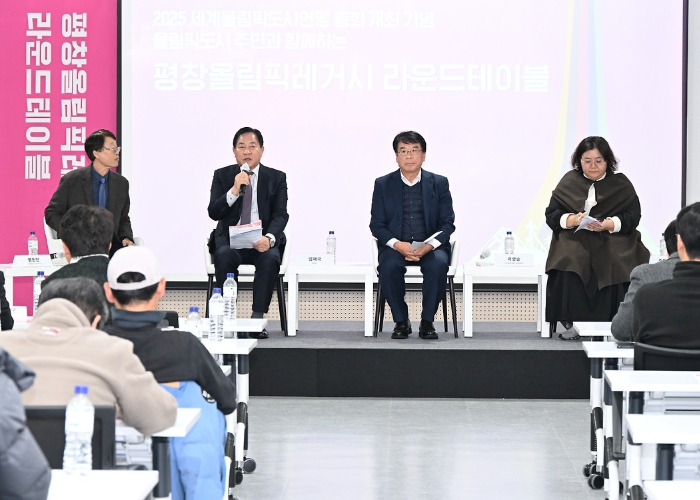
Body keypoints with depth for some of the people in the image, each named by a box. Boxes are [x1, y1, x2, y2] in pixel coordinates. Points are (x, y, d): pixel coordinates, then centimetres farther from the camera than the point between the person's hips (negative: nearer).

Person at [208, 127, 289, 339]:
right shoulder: (222, 176, 6)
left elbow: (280, 215, -4)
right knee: (224, 256, -34)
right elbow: (213, 213, -5)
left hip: (262, 241, 0)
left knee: (270, 258, -34)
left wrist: (269, 239, -25)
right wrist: (234, 191, -21)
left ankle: (258, 318, -30)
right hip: (230, 239, 0)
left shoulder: (276, 178, 5)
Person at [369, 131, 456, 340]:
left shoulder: (439, 183, 8)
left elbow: (447, 223, 2)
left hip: (430, 246, 0)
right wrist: (398, 245, -17)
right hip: (395, 246, 0)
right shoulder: (383, 184, 7)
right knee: (388, 266, -33)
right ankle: (401, 321, -16)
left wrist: (429, 246, -17)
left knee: (438, 264, -33)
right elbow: (376, 224, 3)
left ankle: (427, 321, -18)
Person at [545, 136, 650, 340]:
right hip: (575, 242, 1)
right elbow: (551, 214, 5)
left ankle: (606, 322, -24)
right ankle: (570, 323, -24)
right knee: (570, 270, -30)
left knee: (611, 270, -31)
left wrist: (607, 224, -19)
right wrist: (573, 220, -16)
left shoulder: (621, 184, 8)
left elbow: (632, 217, -1)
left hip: (611, 243, -1)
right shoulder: (569, 182, 11)